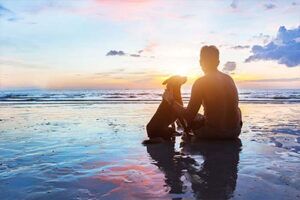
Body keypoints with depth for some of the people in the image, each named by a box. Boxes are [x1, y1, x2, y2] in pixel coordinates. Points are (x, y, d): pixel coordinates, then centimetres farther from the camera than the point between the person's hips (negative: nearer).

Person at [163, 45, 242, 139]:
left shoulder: (200, 82, -12)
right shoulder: (229, 79, 5)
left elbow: (190, 116, -13)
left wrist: (171, 101, 0)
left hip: (213, 133, -4)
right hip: (234, 132, 4)